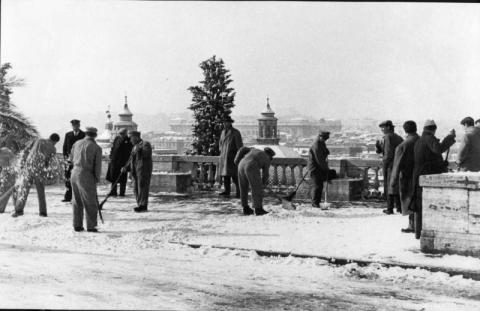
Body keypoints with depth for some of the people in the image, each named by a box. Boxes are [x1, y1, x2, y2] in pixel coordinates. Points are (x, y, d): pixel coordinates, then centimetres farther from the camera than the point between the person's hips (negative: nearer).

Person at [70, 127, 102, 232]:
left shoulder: (77, 143, 6)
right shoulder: (96, 148, -8)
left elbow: (71, 159, 17)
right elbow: (98, 166, -7)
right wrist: (97, 178, 8)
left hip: (74, 173, 5)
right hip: (86, 176, -5)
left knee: (77, 202, 14)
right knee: (90, 203, 5)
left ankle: (77, 225, 18)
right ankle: (91, 226, 6)